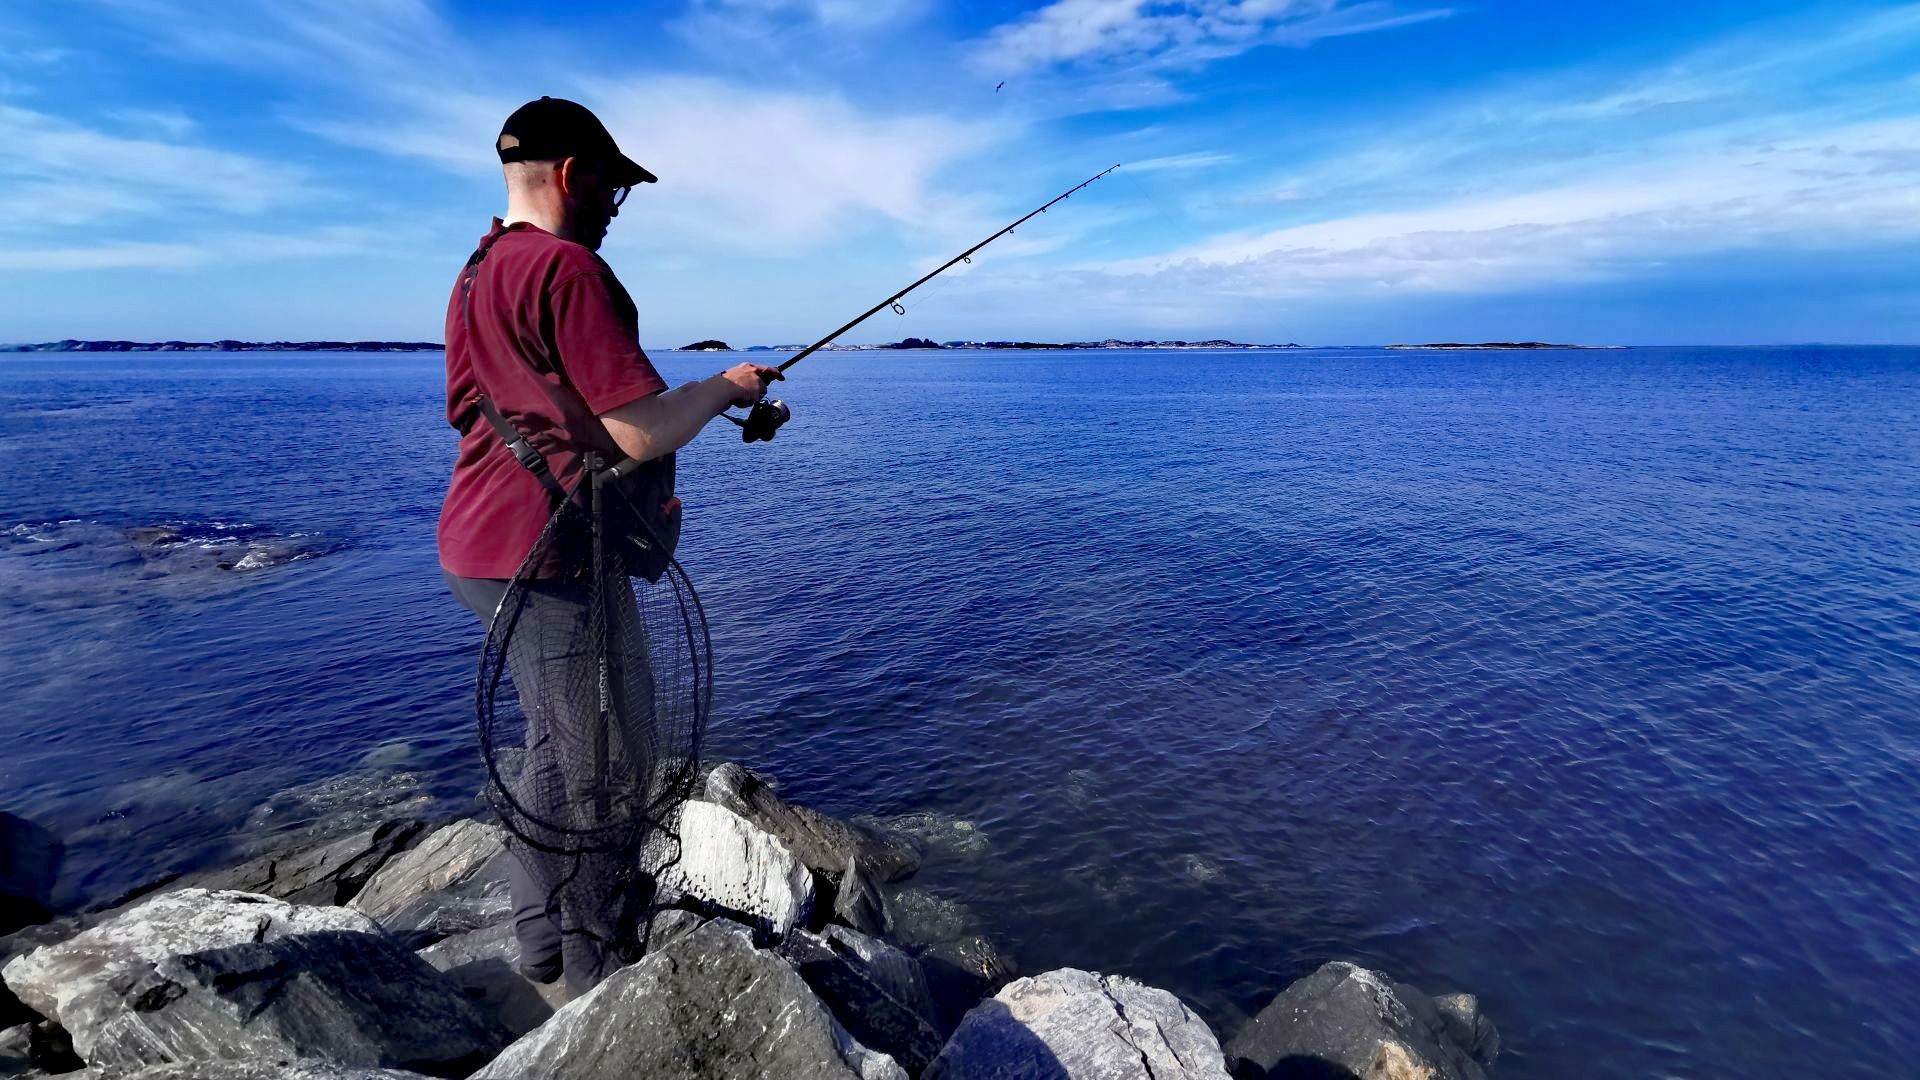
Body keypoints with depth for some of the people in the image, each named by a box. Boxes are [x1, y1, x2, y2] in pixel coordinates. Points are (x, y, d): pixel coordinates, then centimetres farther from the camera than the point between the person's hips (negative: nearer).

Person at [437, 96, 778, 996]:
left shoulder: (475, 275, 15)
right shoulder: (567, 268, -16)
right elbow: (642, 433, -23)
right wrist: (725, 387, -4)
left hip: (477, 543, 10)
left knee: (552, 744, 20)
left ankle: (542, 939, 34)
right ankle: (596, 973, 17)